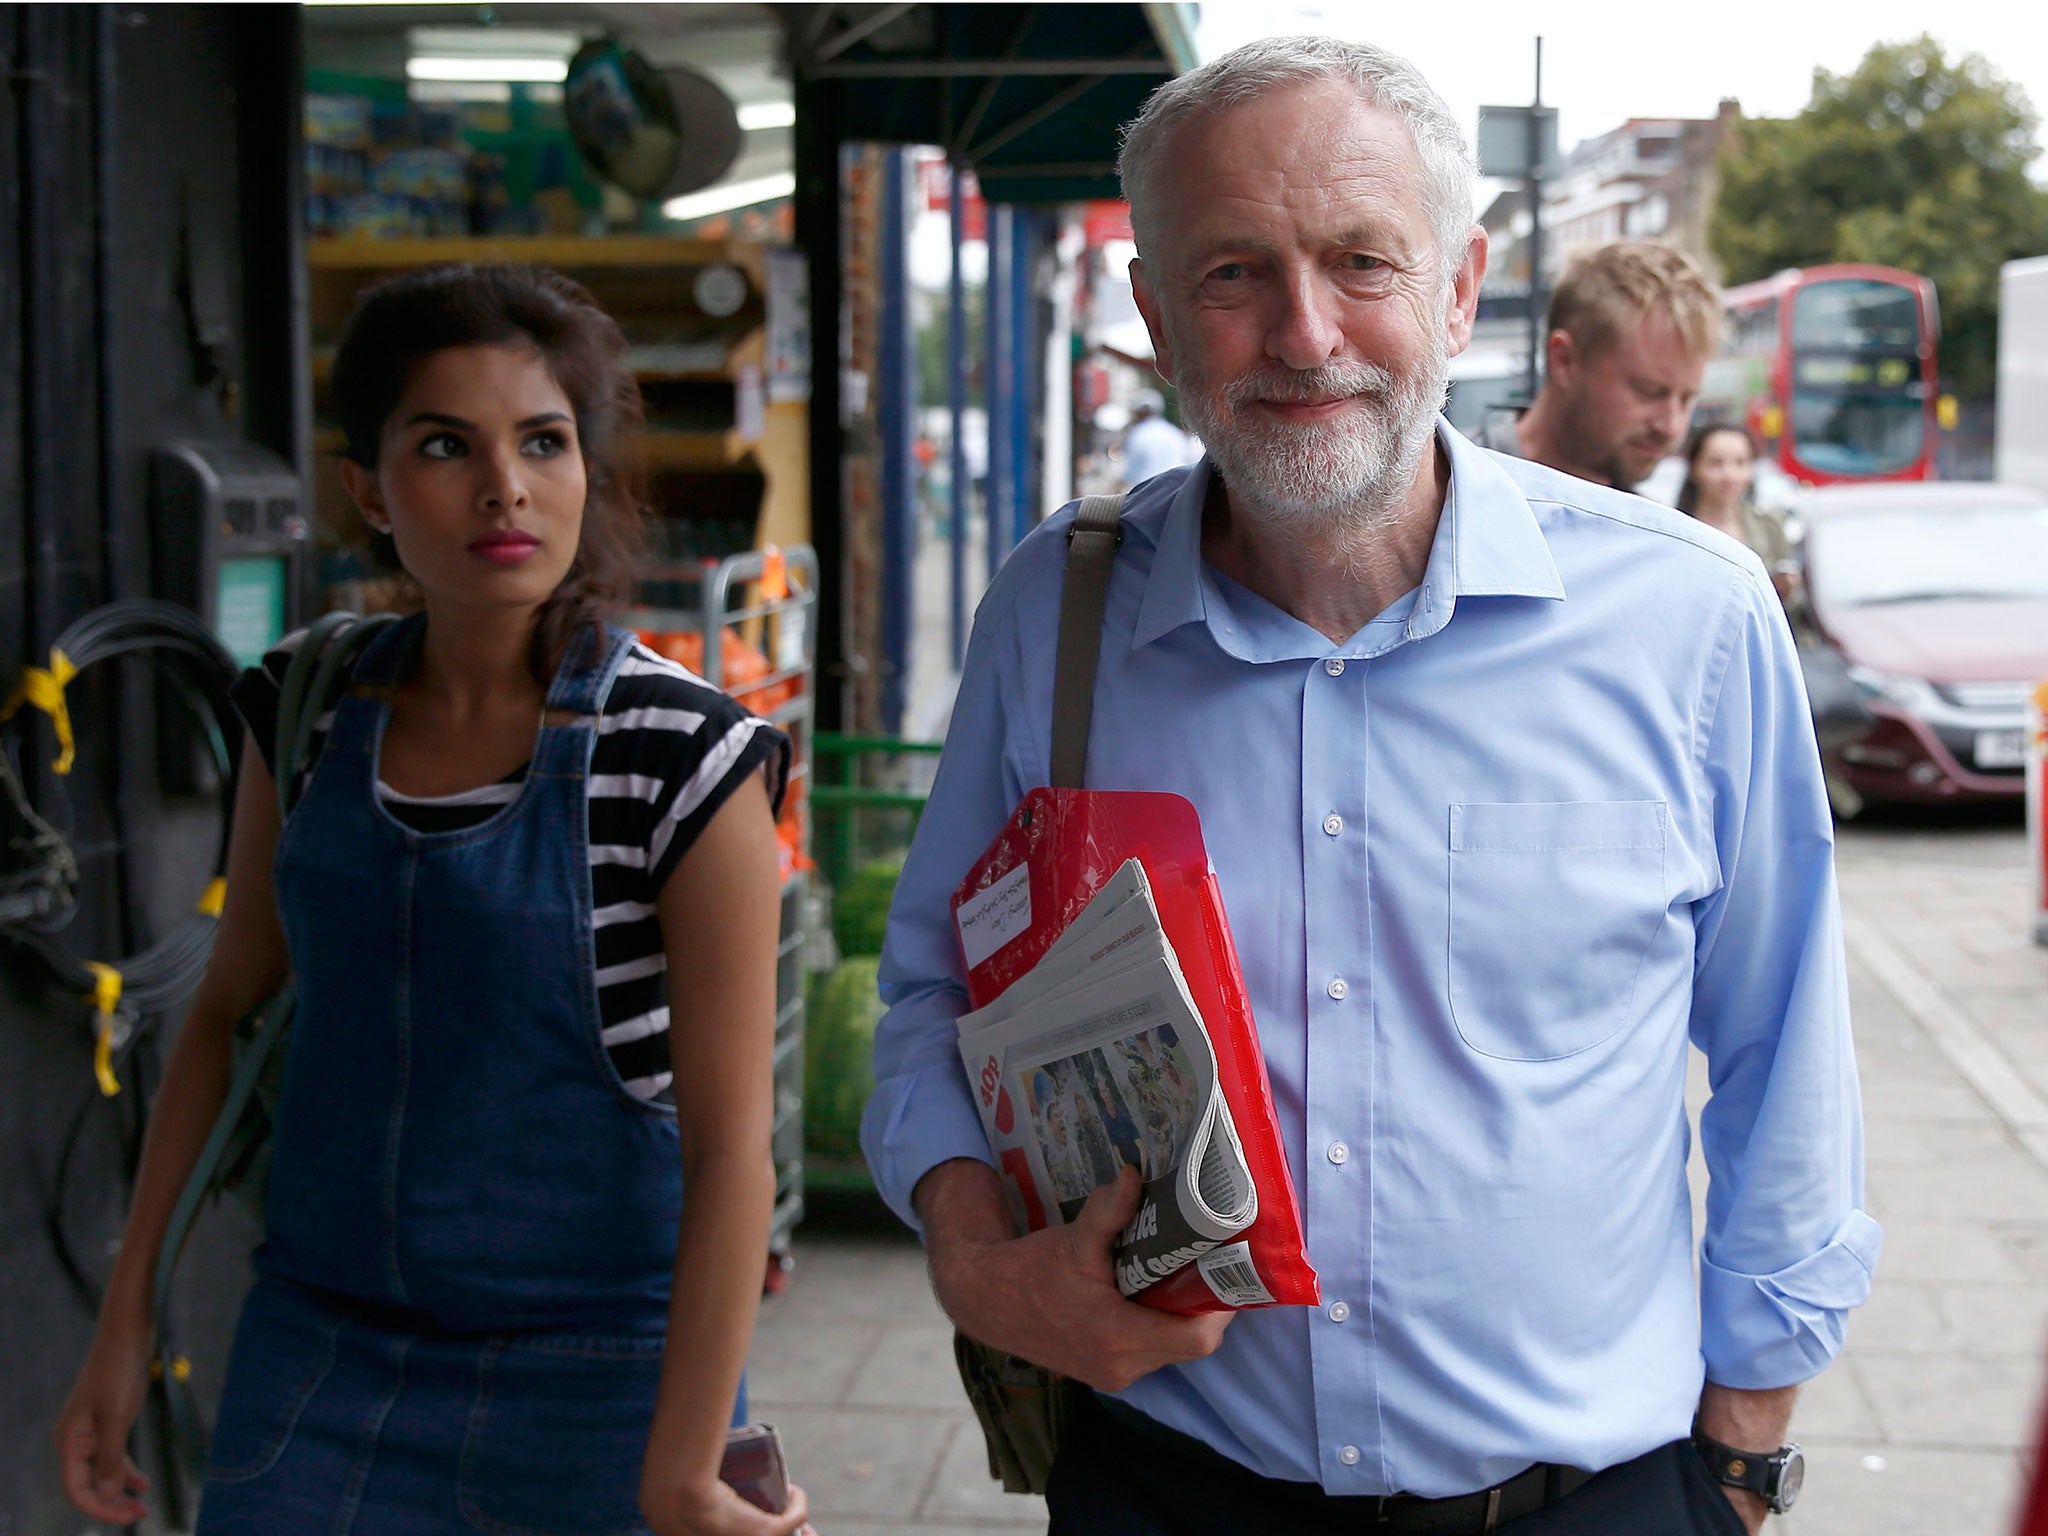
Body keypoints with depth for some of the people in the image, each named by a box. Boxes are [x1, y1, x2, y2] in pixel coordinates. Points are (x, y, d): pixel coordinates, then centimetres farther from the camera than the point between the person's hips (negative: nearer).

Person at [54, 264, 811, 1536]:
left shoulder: (688, 763, -15)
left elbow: (732, 1148, -16)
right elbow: (230, 1008, 10)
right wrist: (128, 1320, 10)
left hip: (587, 1378, -3)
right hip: (320, 1347, 4)